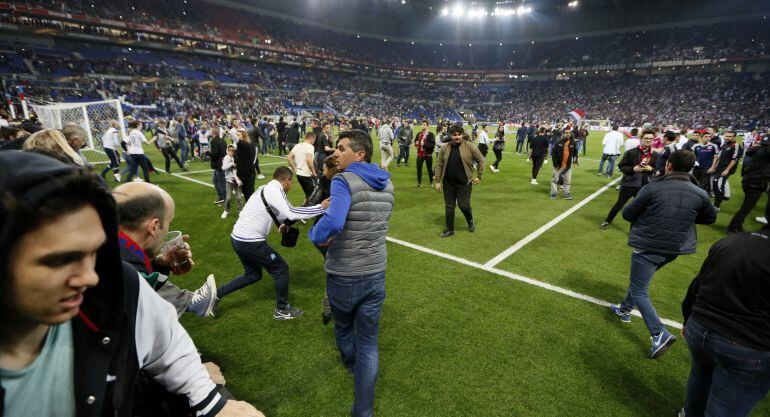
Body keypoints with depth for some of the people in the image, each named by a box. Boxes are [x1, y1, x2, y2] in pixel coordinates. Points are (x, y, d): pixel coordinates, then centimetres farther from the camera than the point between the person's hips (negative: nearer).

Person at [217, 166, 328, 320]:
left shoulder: (266, 188, 11)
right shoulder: (274, 191, -18)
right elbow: (291, 214, -29)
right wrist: (320, 208, -24)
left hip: (238, 237, 10)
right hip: (250, 241, -9)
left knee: (253, 274, 25)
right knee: (281, 269, 6)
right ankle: (282, 310, 19)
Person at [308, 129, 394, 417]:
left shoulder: (344, 181, -20)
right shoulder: (387, 184, 3)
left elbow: (332, 223, -36)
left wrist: (315, 235, -14)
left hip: (343, 275, -4)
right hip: (376, 274, 4)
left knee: (343, 327, 28)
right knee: (368, 343, 14)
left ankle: (351, 364, 56)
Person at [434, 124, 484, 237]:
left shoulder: (469, 147, -6)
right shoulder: (445, 147, 2)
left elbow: (481, 160, 2)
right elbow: (439, 165, 5)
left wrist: (479, 176, 1)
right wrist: (438, 181, 2)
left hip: (464, 182, -3)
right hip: (448, 182, 3)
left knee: (464, 205, -2)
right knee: (449, 206, 8)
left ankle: (470, 222, 30)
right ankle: (450, 229, 21)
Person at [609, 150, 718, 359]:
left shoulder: (652, 188, -17)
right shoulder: (700, 194, -3)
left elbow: (627, 214, -10)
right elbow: (710, 218, 14)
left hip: (647, 246, -6)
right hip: (675, 249, 6)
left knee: (639, 290, 3)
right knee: (639, 280, 26)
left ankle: (659, 333, -8)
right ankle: (625, 309, 41)